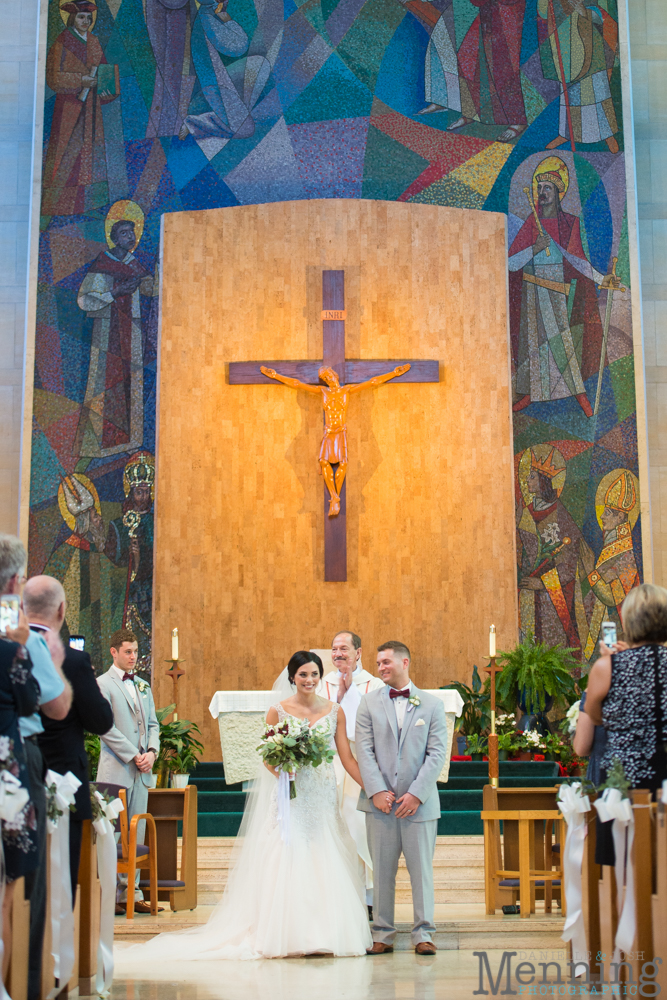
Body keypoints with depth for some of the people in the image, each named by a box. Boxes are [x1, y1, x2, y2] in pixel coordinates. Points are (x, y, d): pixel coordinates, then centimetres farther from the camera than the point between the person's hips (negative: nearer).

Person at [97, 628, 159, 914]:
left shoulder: (143, 686, 18)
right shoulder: (102, 684, -3)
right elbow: (106, 727, -10)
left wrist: (152, 751, 1)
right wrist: (134, 756, -12)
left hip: (142, 771, 6)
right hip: (116, 770, -6)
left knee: (136, 834, 7)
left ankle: (132, 892, 12)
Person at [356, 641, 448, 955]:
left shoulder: (432, 704, 5)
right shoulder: (369, 703, 8)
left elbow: (437, 754, -1)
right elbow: (364, 751, 1)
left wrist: (416, 794, -11)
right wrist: (376, 791, -10)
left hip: (419, 801, -1)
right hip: (380, 801, 1)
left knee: (421, 868, 2)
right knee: (382, 869, 5)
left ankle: (423, 934, 11)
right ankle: (382, 935, 13)